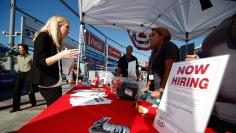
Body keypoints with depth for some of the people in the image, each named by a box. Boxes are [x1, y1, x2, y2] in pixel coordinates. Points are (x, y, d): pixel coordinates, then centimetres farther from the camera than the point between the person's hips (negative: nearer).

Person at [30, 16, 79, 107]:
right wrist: (61, 55, -29)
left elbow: (56, 64, 9)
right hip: (47, 84, -8)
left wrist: (68, 55, 18)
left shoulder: (56, 41, 14)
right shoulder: (43, 36, -9)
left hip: (56, 83, 8)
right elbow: (39, 63, -18)